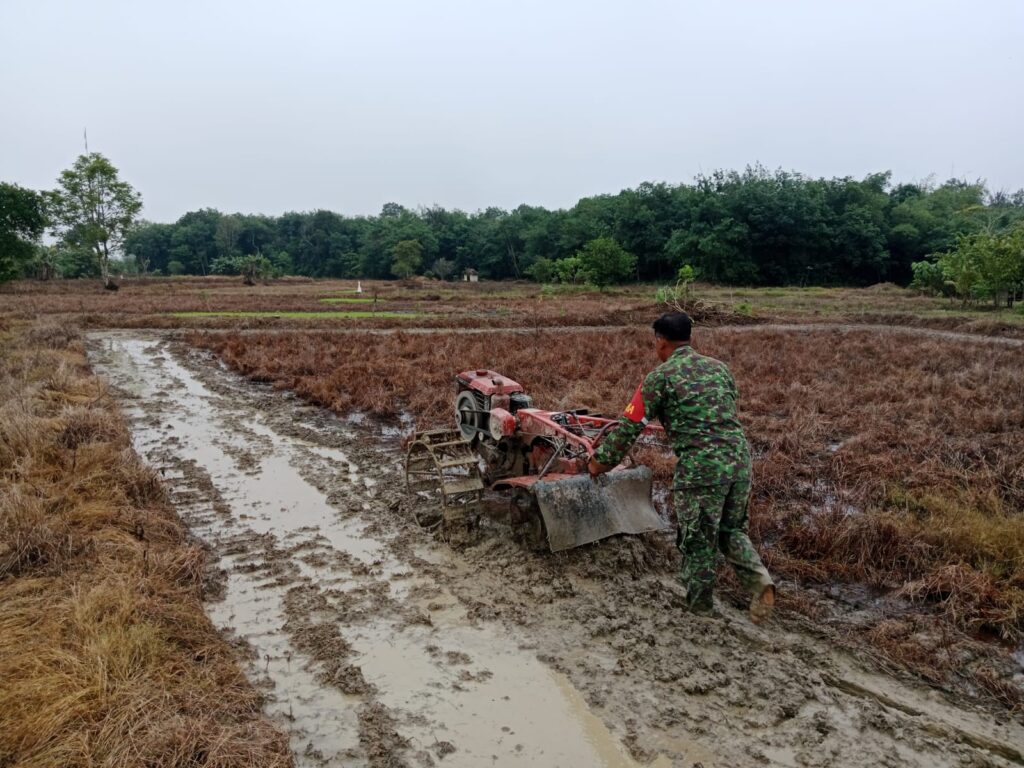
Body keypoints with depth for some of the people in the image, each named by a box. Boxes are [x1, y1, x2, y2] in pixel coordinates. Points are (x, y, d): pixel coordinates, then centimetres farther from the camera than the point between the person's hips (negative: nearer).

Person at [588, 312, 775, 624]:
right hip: (739, 460, 6)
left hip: (700, 469, -6)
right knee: (732, 530, 24)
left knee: (698, 541, 11)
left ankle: (699, 608, 25)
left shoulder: (660, 377, -3)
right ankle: (759, 580, 3)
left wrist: (600, 462, 8)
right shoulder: (718, 367, 14)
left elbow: (630, 426, -3)